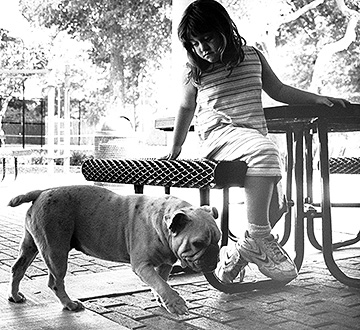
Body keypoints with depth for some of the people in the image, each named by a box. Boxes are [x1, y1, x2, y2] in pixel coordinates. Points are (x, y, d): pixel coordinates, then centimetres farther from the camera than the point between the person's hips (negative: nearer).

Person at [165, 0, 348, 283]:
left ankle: (235, 256, 4)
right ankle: (259, 239, -30)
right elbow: (186, 107, 21)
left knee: (276, 204, -13)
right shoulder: (195, 70, 6)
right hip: (219, 134, -4)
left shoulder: (253, 56, 13)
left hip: (256, 135, 5)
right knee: (265, 151, -37)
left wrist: (318, 99, 13)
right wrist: (175, 149, 29)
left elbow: (278, 90, 23)